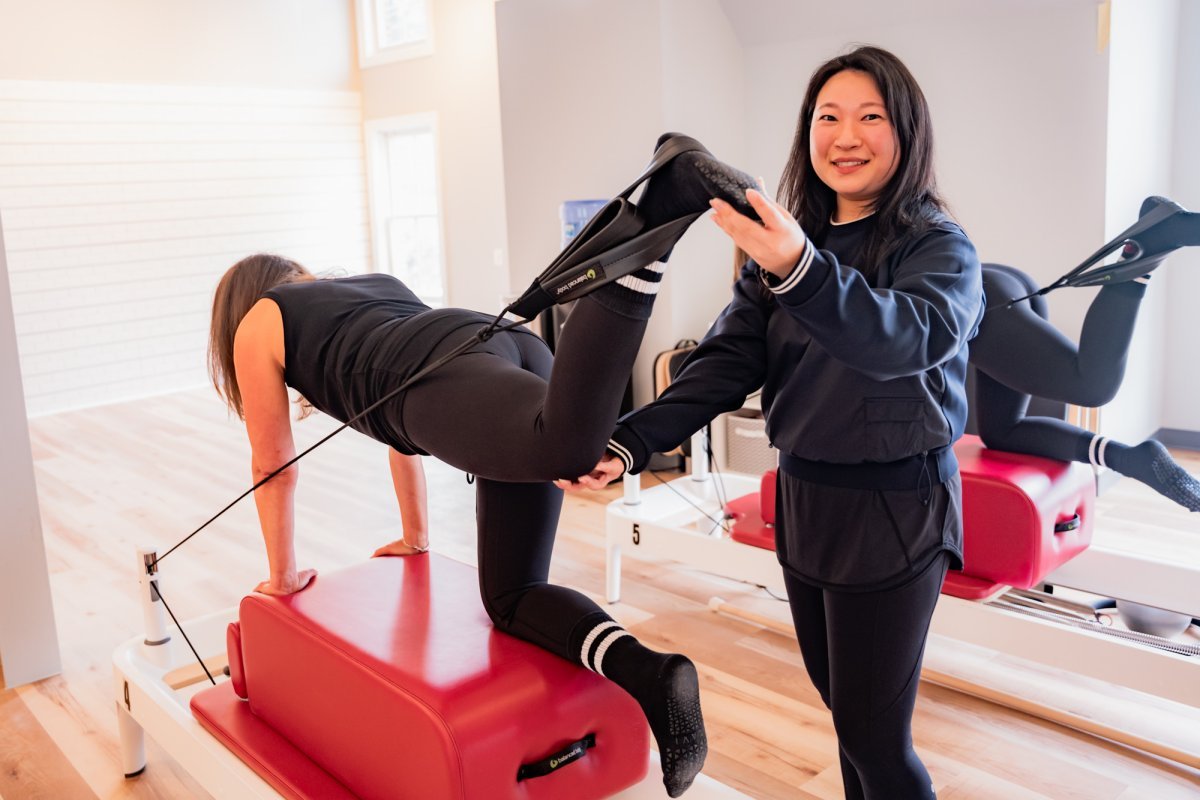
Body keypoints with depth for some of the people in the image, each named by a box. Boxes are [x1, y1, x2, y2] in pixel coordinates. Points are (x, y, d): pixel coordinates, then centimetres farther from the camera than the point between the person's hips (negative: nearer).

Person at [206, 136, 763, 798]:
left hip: (456, 382, -7)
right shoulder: (373, 282, 46)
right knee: (512, 596, 9)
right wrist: (415, 537, 59)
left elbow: (275, 466, 30)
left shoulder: (257, 325, 27)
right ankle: (650, 676, -19)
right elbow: (400, 423, 51)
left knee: (566, 446, -39)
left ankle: (661, 200, -43)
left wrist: (284, 575, 44)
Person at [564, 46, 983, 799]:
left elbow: (911, 337, -31)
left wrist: (801, 269, -48)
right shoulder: (784, 243, 6)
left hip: (894, 514, -5)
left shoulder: (940, 247, -9)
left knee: (873, 734, 1)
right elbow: (727, 361, -3)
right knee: (847, 708, 17)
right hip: (803, 500, 5)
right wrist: (631, 443, -17)